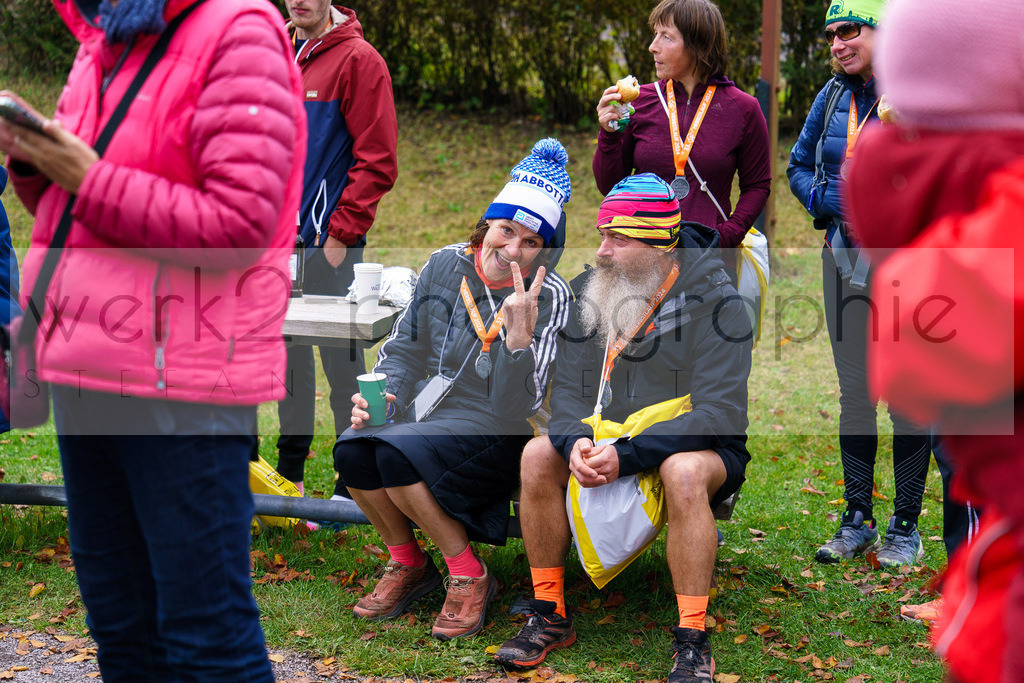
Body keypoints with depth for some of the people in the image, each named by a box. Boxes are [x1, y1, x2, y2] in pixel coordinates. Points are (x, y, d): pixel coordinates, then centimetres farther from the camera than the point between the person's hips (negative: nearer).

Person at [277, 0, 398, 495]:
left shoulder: (358, 59, -7)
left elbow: (377, 161, -11)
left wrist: (341, 232, -14)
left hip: (328, 240, -6)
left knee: (341, 357, -3)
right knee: (289, 349, 13)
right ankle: (290, 468, 24)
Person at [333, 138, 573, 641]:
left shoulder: (548, 297, -10)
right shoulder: (446, 265, 3)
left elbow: (515, 407, -17)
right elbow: (404, 346, 14)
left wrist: (520, 334, -31)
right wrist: (380, 395, -4)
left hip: (491, 434, -5)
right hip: (422, 415, 5)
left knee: (395, 453, -31)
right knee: (352, 451, -24)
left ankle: (469, 577, -10)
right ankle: (408, 564, 3)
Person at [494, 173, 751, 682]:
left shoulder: (714, 301, -17)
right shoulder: (594, 292, 0)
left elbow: (717, 413, -24)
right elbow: (568, 387, 0)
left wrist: (627, 455, -32)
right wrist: (576, 440, -24)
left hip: (706, 451, -5)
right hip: (610, 444, 5)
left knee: (683, 471, -38)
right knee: (538, 454, -19)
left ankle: (692, 642, -27)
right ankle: (549, 615, -7)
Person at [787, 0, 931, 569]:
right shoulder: (832, 98, 8)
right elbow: (799, 166, 17)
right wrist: (826, 199, -3)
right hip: (844, 256, 5)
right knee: (854, 393, 10)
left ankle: (906, 527, 11)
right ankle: (857, 521, 20)